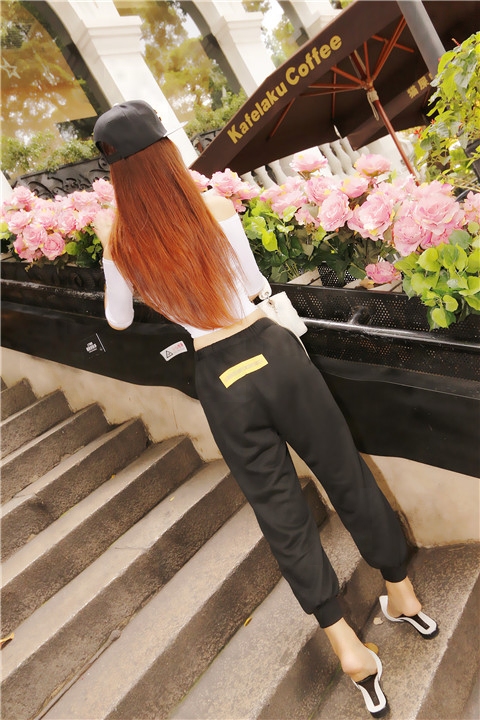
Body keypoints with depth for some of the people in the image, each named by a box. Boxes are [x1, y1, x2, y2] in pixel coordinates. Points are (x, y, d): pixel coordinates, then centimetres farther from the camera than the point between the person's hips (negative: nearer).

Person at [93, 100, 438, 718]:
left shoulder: (120, 245, -4)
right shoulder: (218, 209, -6)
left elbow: (118, 321, 13)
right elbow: (258, 286, 6)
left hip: (221, 382, 0)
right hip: (274, 352, 1)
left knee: (281, 513, 14)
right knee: (347, 477, 18)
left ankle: (349, 649, 25)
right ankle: (404, 597, 40)